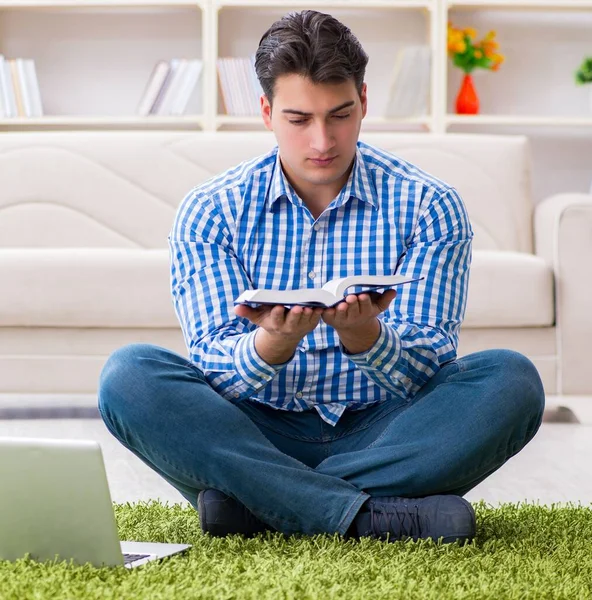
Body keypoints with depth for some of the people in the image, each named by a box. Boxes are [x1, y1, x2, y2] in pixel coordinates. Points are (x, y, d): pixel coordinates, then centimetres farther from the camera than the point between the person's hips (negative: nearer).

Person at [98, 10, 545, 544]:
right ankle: (363, 516, -31)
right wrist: (276, 341, -32)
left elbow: (425, 371, -8)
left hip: (378, 435, 0)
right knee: (129, 374, -25)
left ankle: (257, 504, -27)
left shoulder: (429, 207, -1)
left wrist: (361, 333, -31)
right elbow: (214, 365, -8)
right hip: (257, 433, 0)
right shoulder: (209, 212, 0)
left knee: (512, 380, -26)